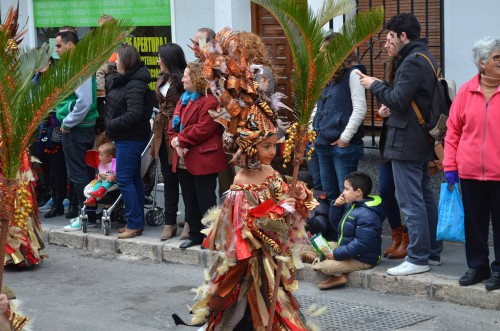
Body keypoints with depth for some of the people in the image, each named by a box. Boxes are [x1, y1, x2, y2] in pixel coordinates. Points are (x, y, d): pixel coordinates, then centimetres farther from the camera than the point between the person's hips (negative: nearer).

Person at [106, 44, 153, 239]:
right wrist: (110, 126, 7)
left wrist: (111, 125, -17)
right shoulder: (124, 81, 14)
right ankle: (137, 222, 20)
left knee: (124, 179, -9)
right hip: (126, 138, 11)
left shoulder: (135, 86, -18)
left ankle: (134, 224, -5)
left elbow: (134, 114, -26)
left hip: (131, 139, -11)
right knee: (134, 179, 13)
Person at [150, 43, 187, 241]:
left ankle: (190, 222, 12)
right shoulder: (162, 80, 13)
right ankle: (170, 223, 17)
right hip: (164, 135, 8)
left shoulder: (183, 81, -13)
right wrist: (157, 133, 17)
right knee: (169, 180, 11)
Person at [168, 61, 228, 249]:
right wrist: (176, 144, -6)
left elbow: (203, 129, -21)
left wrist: (180, 139, -13)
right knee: (190, 200, 14)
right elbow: (173, 126, 13)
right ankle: (195, 235, 23)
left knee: (205, 200, -2)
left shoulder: (209, 101, -13)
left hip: (203, 160, -9)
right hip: (184, 161, 9)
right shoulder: (183, 100, 16)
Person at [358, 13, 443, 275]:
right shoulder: (426, 58, 17)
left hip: (406, 141, -11)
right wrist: (390, 106, 12)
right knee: (425, 198, 14)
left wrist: (374, 85, -7)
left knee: (411, 202, -7)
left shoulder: (412, 62, -16)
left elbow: (398, 99, -21)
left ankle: (417, 259, -5)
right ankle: (432, 253, 21)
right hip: (423, 141, 11)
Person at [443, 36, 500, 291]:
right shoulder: (466, 91, 3)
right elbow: (453, 129, 7)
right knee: (474, 222, 12)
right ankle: (477, 266, 25)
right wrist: (450, 165, 3)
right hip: (470, 172, 2)